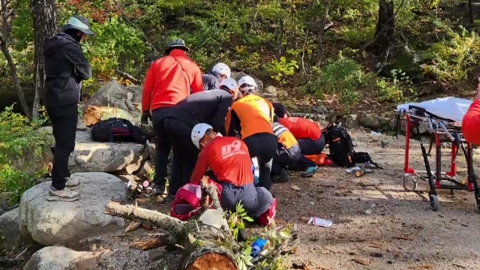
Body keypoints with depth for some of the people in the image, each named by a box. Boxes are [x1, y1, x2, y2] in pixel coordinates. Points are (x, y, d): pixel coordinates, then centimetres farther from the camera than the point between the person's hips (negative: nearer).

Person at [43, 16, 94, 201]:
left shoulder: (53, 45, 15)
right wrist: (76, 75, 8)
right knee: (66, 144, -7)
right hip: (66, 102, -10)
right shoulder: (69, 46, -13)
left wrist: (72, 75, 6)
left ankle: (62, 178, 29)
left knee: (61, 142, 18)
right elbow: (86, 73, -10)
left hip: (54, 100, 10)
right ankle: (57, 188, -6)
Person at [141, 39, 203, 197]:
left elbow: (147, 89, 14)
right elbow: (199, 93, 14)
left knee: (162, 148, 14)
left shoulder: (158, 63, 18)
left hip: (158, 111, 2)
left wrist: (145, 111, 20)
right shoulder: (192, 66, 15)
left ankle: (159, 185, 9)